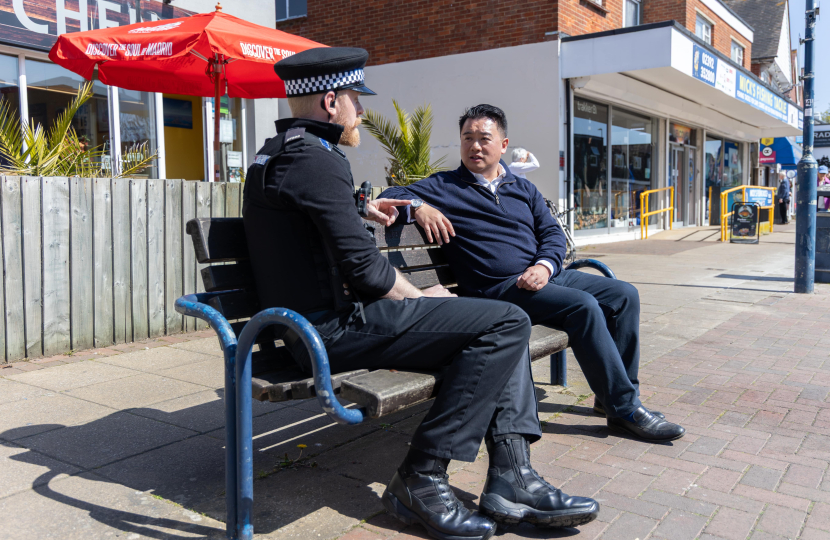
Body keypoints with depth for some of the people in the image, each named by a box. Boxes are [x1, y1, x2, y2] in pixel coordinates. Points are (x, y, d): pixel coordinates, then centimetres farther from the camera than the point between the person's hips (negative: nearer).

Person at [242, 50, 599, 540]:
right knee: (506, 323, -14)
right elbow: (364, 268, -18)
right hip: (335, 330, -11)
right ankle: (422, 478, -8)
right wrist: (422, 297, -2)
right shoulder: (317, 160, -15)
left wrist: (359, 210, 35)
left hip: (310, 328, 11)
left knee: (500, 326, 12)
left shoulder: (274, 155, 19)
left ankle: (511, 476, 2)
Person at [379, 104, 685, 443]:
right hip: (499, 288, -7)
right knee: (583, 305, -27)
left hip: (546, 274, 7)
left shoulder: (523, 189, 21)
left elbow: (553, 233, 15)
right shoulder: (444, 187, 7)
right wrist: (417, 206, -21)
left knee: (624, 295, -4)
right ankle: (625, 409, -17)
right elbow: (389, 196, 1)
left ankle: (613, 394, 4)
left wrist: (545, 265, -7)